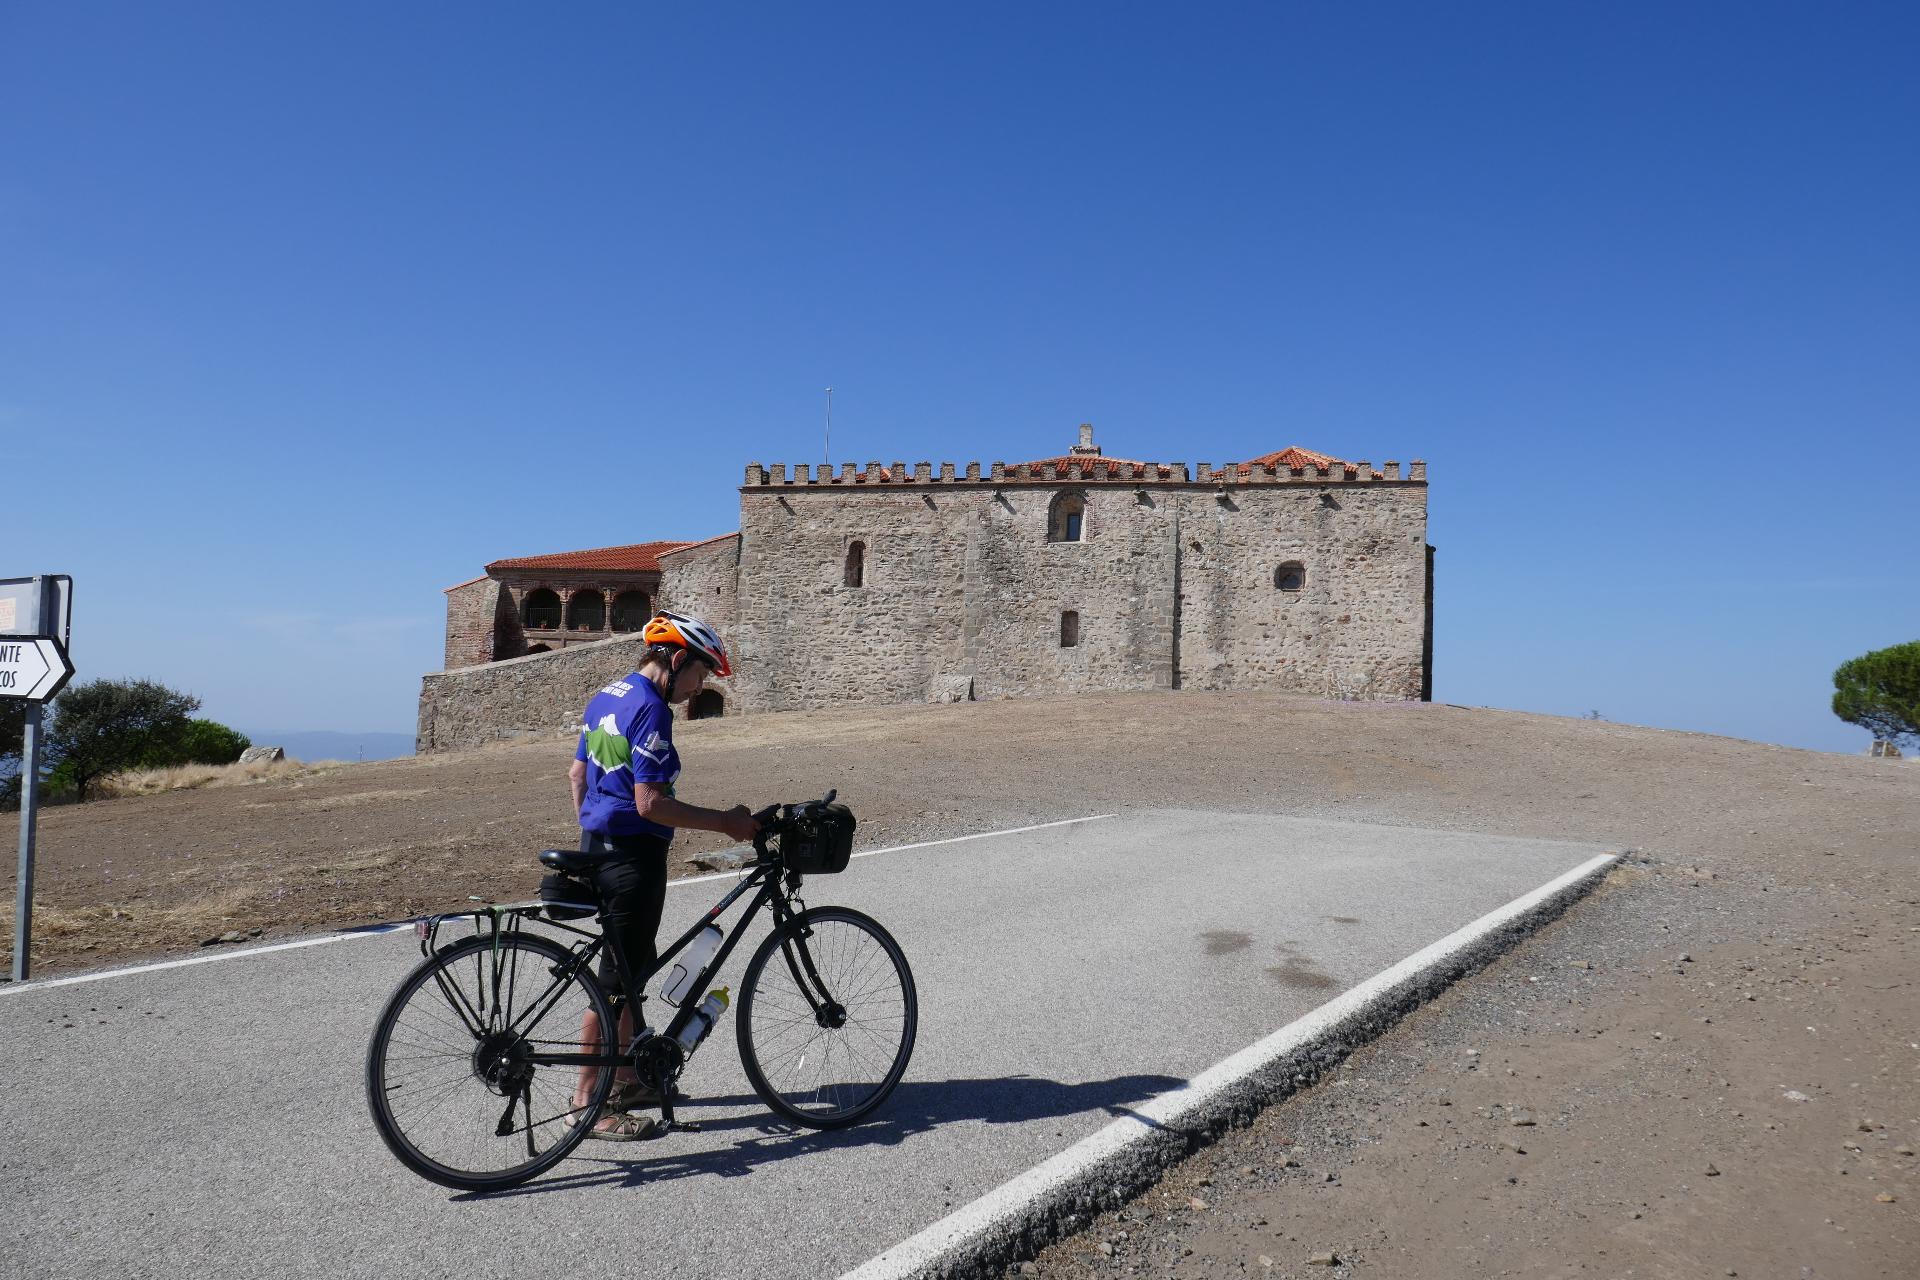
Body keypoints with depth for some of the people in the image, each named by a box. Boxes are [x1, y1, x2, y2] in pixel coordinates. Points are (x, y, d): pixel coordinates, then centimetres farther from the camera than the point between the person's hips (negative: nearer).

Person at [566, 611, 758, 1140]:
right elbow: (651, 803, -24)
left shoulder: (605, 696, 11)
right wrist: (725, 822, -18)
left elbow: (577, 774, 19)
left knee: (632, 967, 20)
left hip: (599, 847, 10)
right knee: (616, 979, -1)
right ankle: (587, 1102, 9)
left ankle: (626, 1079, 31)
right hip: (634, 856, -10)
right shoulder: (650, 709, -19)